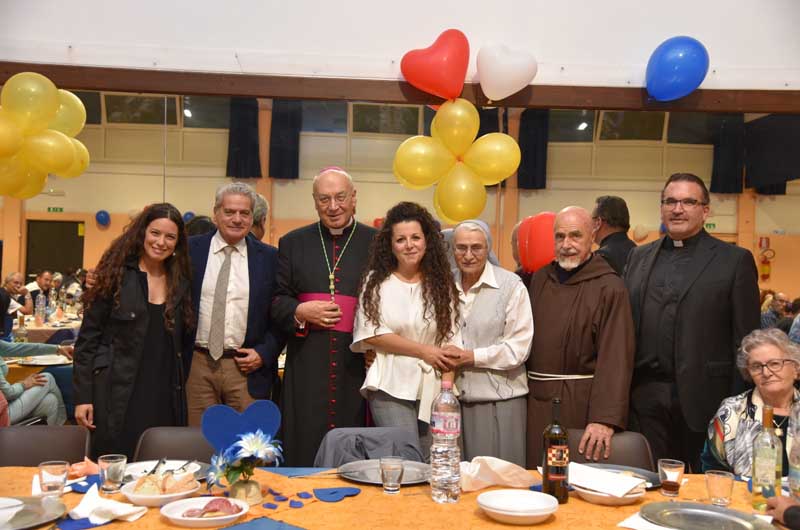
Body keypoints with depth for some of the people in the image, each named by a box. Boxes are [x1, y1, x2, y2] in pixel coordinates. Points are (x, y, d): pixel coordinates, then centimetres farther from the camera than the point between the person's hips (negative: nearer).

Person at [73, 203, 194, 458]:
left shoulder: (180, 282, 7)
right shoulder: (116, 274, -3)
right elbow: (88, 338, -3)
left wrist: (181, 388, 8)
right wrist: (83, 396, -8)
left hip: (165, 396, 3)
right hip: (118, 393, -3)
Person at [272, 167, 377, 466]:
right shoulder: (293, 243, 11)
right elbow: (276, 301, 11)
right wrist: (299, 312, -9)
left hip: (359, 363, -1)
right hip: (306, 366, 2)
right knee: (304, 450, 5)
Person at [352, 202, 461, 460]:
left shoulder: (441, 285, 7)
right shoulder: (376, 282, 3)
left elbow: (450, 343, 4)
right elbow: (371, 334, -4)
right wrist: (423, 351, -6)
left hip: (432, 389, 3)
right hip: (390, 387, -2)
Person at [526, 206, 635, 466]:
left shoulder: (609, 287, -10)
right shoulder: (540, 278, 8)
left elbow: (615, 358, -17)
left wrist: (605, 418, -22)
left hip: (580, 402, -5)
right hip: (536, 397, 5)